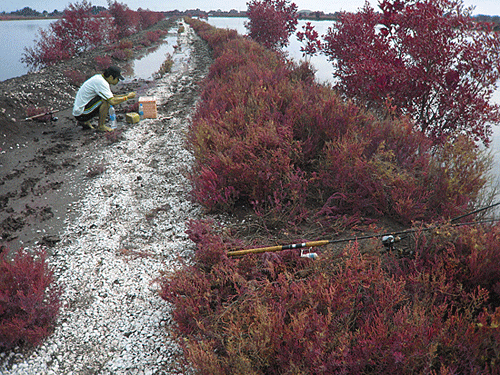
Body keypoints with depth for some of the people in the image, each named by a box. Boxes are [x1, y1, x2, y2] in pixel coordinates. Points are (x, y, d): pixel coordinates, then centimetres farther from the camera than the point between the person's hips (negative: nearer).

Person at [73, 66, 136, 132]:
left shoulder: (99, 78, 10)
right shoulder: (101, 82, -21)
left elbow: (111, 96, 20)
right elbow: (112, 101, -27)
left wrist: (126, 95, 10)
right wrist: (127, 97, -14)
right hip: (81, 113, -10)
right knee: (106, 100, -22)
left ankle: (85, 121, 16)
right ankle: (101, 126, -9)